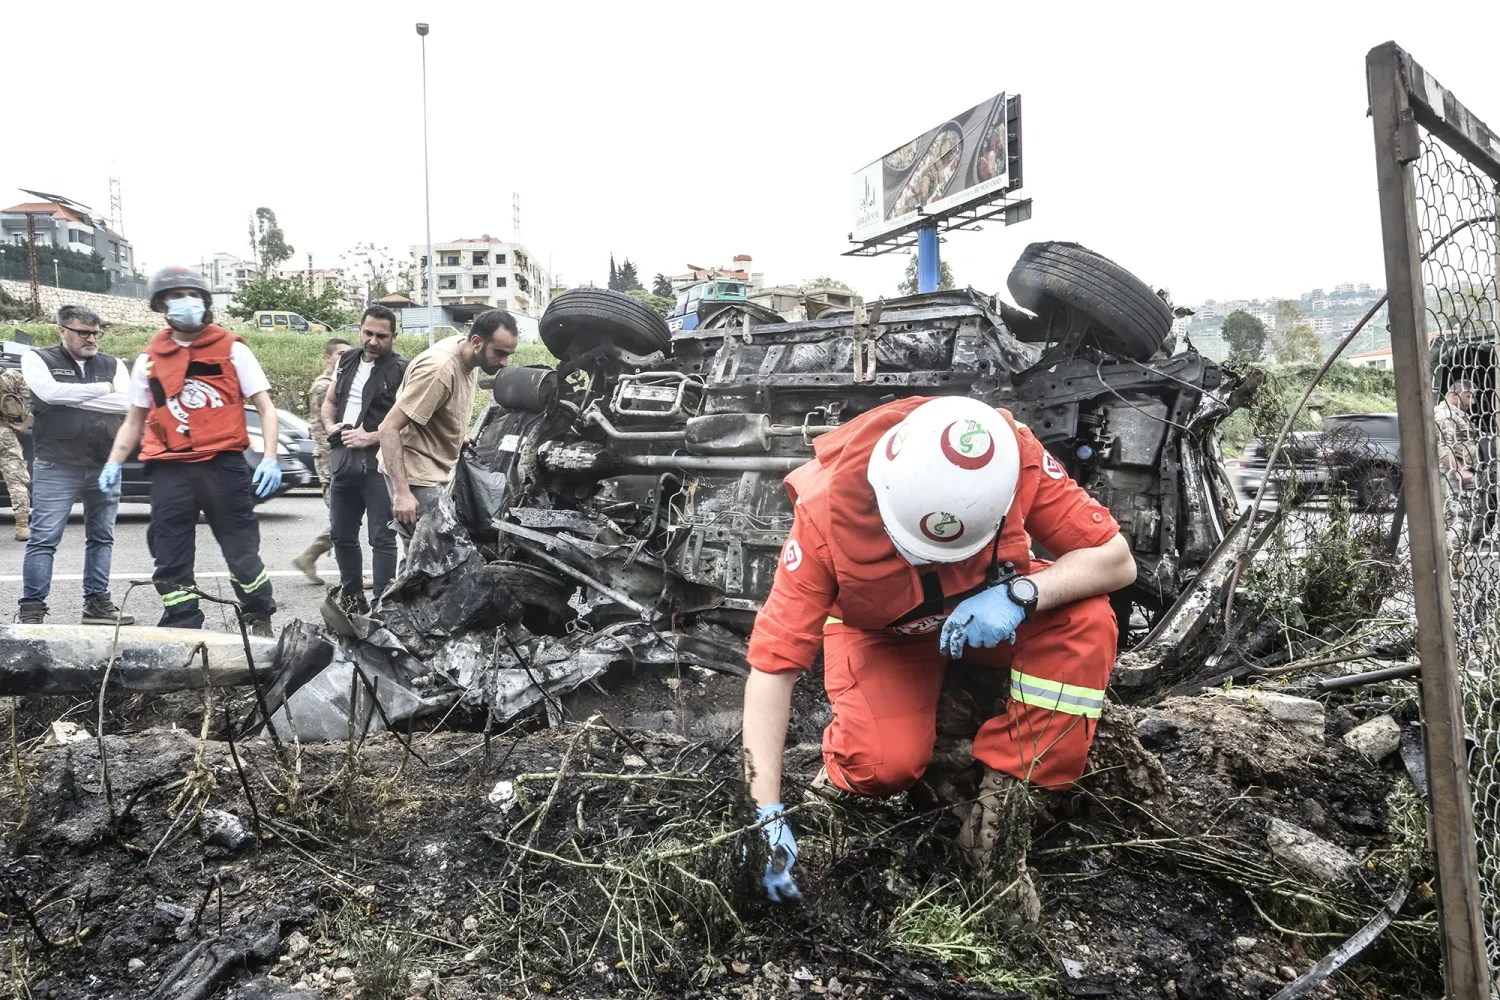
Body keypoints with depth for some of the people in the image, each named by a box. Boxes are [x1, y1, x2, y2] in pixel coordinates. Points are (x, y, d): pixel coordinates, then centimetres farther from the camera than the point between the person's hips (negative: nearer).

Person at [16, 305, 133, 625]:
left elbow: (128, 404, -7)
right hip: (56, 468, -3)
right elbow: (51, 392, -17)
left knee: (102, 537, 8)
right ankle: (32, 609, 1)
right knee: (44, 539, -4)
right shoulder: (37, 359, 4)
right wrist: (104, 389, -8)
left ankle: (97, 603, 16)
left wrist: (71, 397, -10)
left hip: (105, 467, 4)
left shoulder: (112, 365, 11)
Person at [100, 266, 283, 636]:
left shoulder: (232, 350, 4)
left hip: (224, 466, -3)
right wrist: (114, 462, 6)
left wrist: (270, 458, -11)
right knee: (171, 563, 4)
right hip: (170, 472, 3)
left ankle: (261, 622, 19)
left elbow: (265, 408, 2)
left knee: (242, 552, 1)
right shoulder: (149, 359, 13)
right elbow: (134, 420, 20)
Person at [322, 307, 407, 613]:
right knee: (341, 534, 16)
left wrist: (371, 437, -18)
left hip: (380, 464, -7)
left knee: (381, 537, -3)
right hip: (344, 461, 7)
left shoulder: (401, 371, -8)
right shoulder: (347, 362, 14)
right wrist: (331, 426, 6)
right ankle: (352, 596, 31)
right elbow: (329, 401, 25)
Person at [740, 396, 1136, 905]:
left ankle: (1004, 798, -17)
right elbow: (772, 664, -32)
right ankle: (847, 771, 8)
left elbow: (1117, 560, -22)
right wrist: (767, 814, -36)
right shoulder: (827, 514, -35)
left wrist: (1021, 594, -41)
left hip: (990, 610, 3)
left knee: (1086, 620, -27)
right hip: (881, 632, -2)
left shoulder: (1016, 459, -31)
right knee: (888, 762, -29)